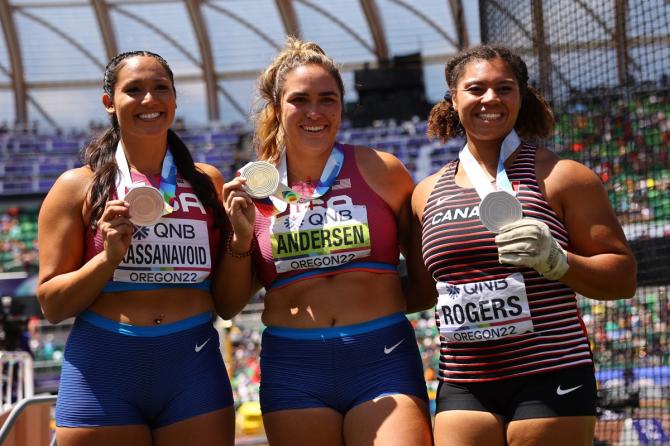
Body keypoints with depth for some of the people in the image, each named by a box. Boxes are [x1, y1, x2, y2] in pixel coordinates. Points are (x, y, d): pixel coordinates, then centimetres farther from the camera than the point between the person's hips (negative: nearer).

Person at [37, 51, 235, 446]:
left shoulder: (208, 183, 9)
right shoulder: (78, 187, 3)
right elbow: (52, 305, 0)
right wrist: (109, 257, -14)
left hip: (194, 368, 2)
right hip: (103, 370, -2)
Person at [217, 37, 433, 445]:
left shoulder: (381, 171, 1)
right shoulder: (251, 189, 5)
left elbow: (429, 263, 11)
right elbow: (229, 305, 10)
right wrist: (240, 237, -4)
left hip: (383, 359, -1)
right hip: (293, 370, 2)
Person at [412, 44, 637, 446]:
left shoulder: (559, 176, -1)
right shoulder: (427, 194, 11)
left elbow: (624, 277, -3)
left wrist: (556, 260, -16)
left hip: (551, 381, -4)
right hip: (462, 388, 4)